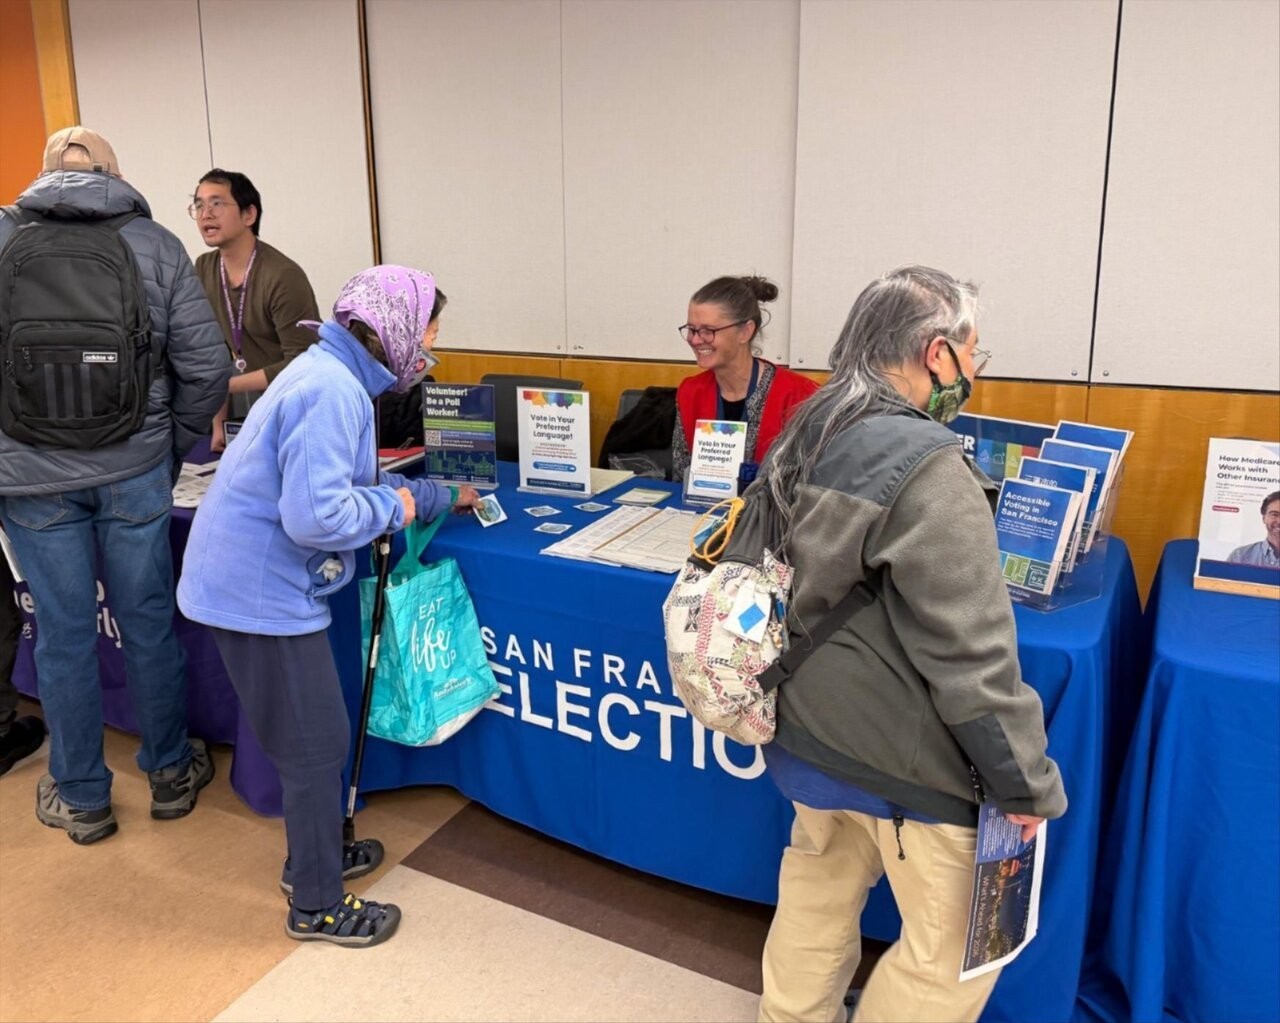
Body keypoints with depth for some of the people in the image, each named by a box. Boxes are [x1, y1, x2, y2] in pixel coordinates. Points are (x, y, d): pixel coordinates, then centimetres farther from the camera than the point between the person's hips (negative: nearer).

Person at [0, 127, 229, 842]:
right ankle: (170, 774, 29)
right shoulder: (156, 245, -1)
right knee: (150, 623, 13)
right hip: (134, 470, 0)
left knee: (65, 636, 10)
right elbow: (207, 368, -6)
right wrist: (174, 448, 8)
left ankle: (82, 799, 26)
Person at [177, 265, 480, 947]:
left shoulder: (333, 376, 10)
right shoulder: (331, 391, -23)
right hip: (263, 590, -10)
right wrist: (393, 507, -15)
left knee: (313, 734, 22)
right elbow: (317, 515, -32)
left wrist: (442, 496, 25)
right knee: (316, 744, 3)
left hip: (252, 578, 10)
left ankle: (314, 856, 41)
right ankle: (317, 907, 21)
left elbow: (356, 480, 23)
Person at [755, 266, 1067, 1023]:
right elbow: (970, 654, -24)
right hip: (900, 758, -8)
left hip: (809, 726, 8)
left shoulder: (807, 437, 1)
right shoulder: (926, 468, -25)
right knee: (953, 947, 12)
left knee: (820, 883, 26)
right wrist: (1029, 783, -12)